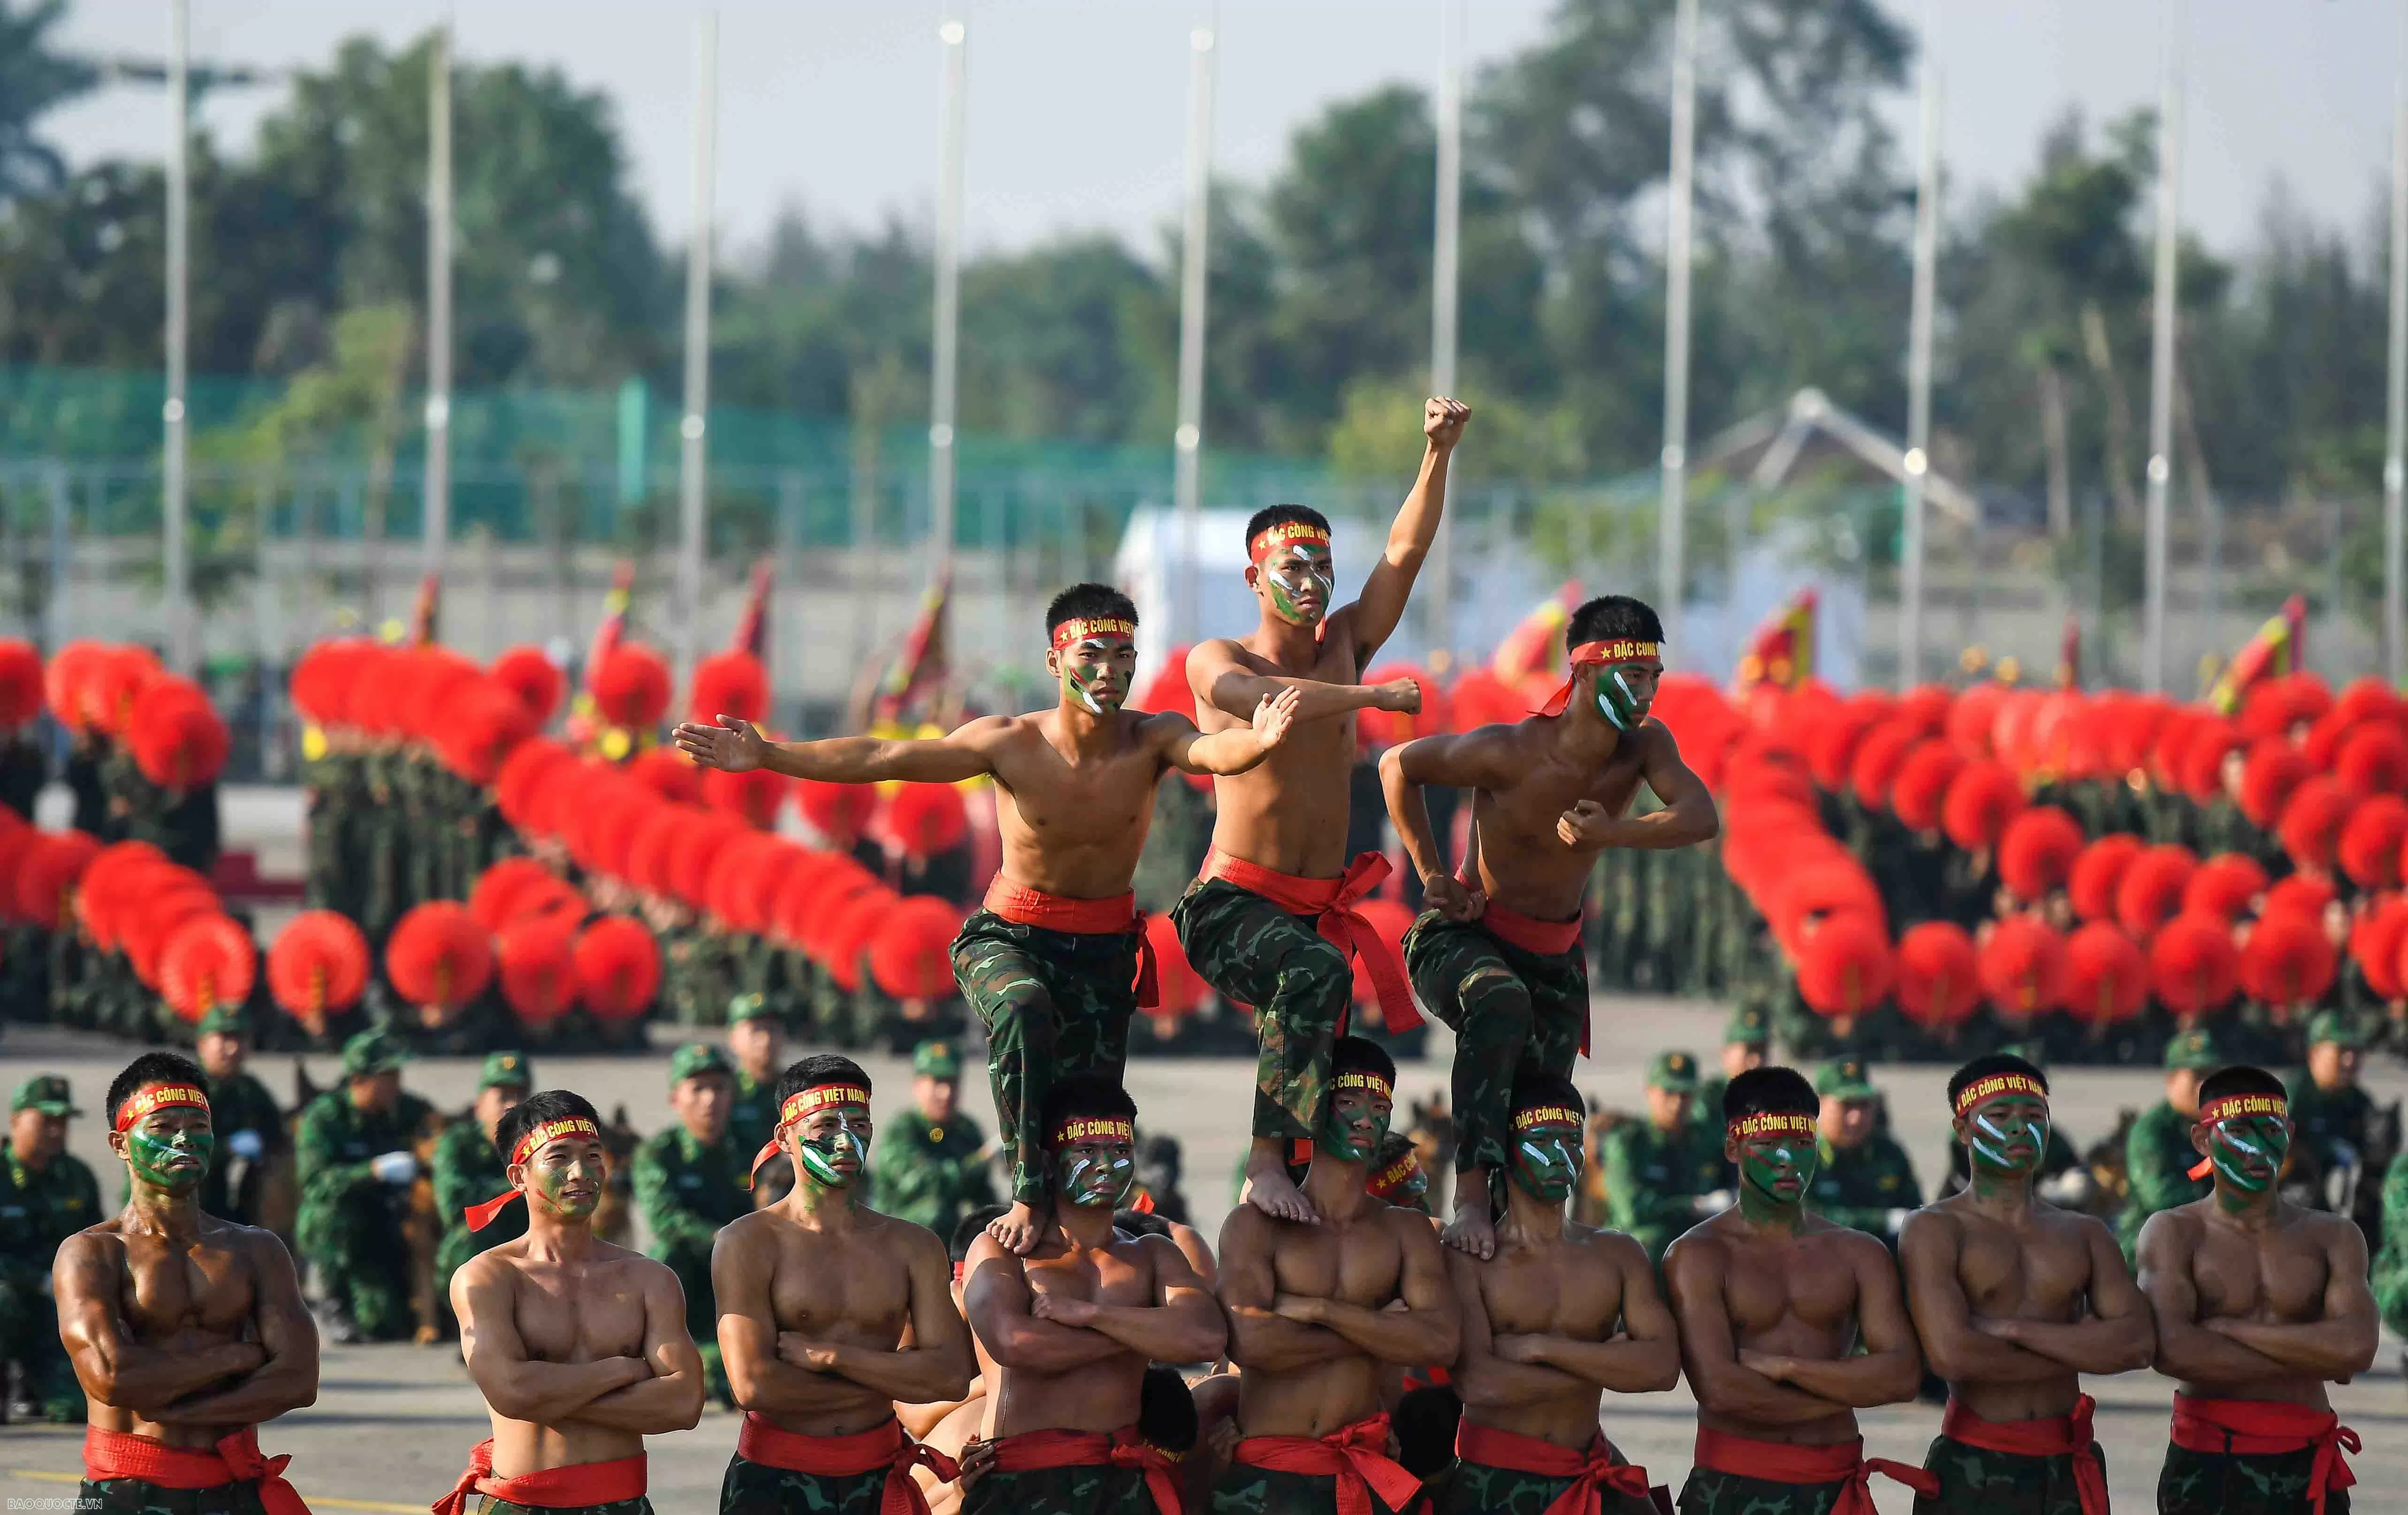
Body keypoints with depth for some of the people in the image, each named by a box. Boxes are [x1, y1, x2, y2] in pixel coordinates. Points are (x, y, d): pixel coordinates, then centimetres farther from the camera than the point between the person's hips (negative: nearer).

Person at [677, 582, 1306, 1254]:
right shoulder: (1012, 743, -14)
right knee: (1023, 1010, -36)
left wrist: (1258, 741, -60)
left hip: (1104, 949, 2)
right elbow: (882, 759, -13)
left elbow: (1213, 751, -35)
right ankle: (1028, 1193, -35)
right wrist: (768, 756, -18)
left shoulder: (1152, 739, -13)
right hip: (1010, 938, -2)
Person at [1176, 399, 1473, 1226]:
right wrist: (1372, 696, -26)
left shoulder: (1344, 647, 12)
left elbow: (1404, 553, 1)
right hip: (1234, 903, -7)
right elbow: (1260, 696, -25)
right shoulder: (1216, 661, -1)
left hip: (1322, 906, 7)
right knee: (1318, 972, -33)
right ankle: (1266, 1164, -34)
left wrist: (1437, 456, -11)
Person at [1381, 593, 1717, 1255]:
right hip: (1465, 935, -6)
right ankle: (1471, 1197, -43)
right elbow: (1398, 766, -8)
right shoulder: (1510, 753, -23)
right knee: (1501, 1002, -38)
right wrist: (1433, 876, -8)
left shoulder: (1644, 747, -9)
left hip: (1553, 955, 6)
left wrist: (1614, 833, -42)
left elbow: (1700, 818, -25)